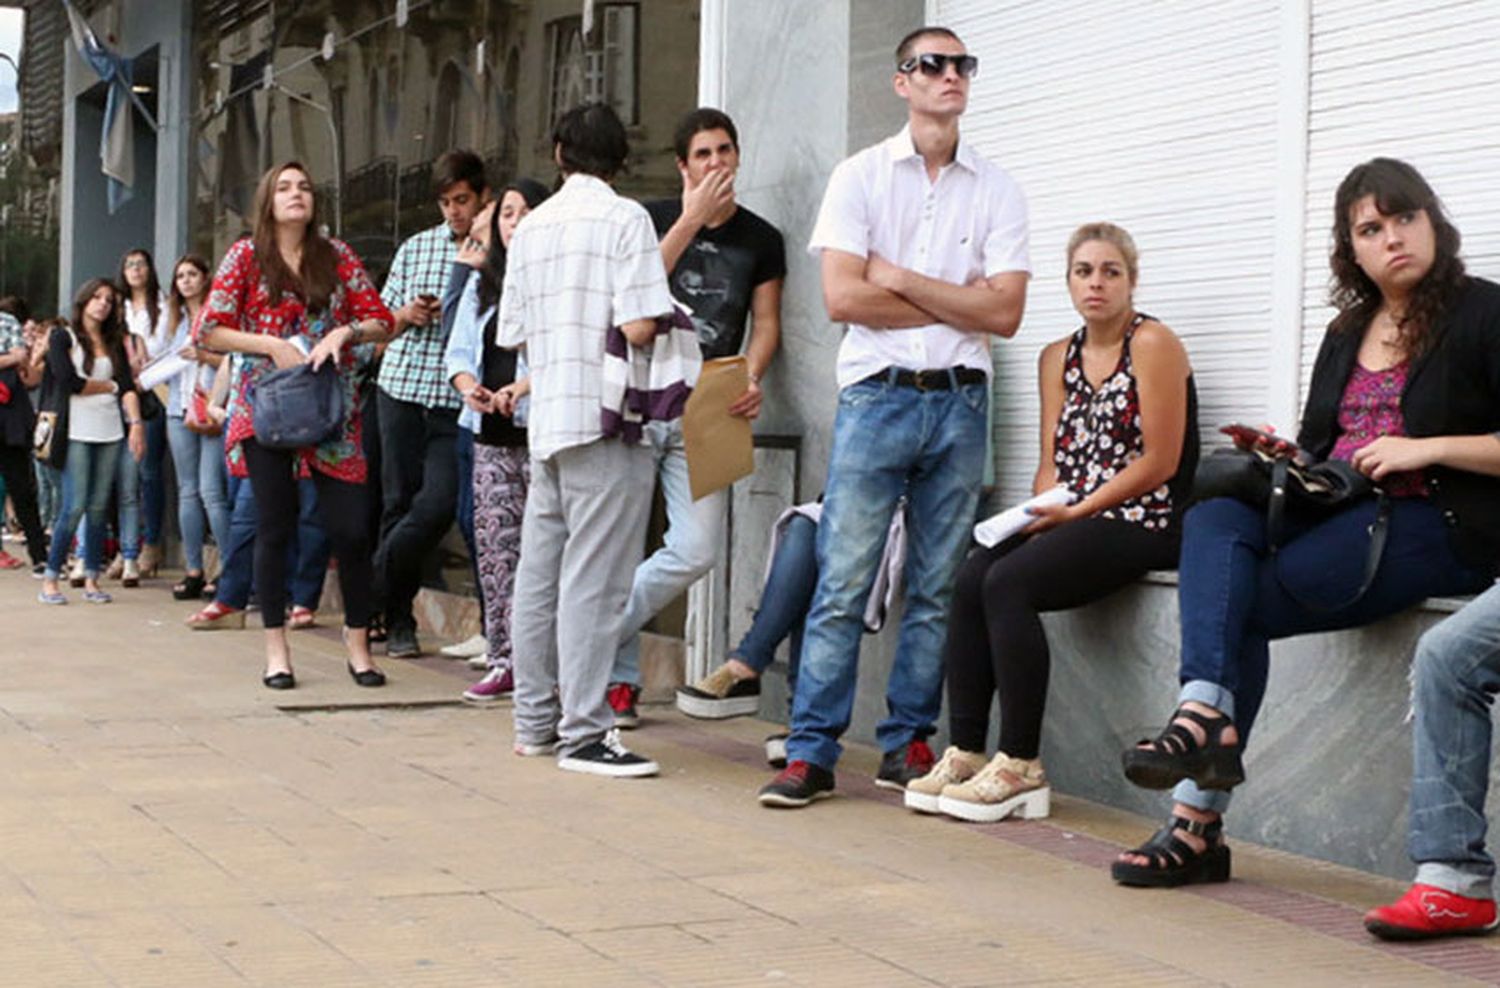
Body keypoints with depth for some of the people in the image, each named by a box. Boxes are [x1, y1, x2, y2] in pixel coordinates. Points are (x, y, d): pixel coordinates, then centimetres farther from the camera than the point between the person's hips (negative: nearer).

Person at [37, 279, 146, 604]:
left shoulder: (114, 343, 15)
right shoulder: (63, 337, 3)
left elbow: (128, 386, 4)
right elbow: (68, 382, -10)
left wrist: (136, 422, -11)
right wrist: (110, 386, 1)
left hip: (110, 431, 4)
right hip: (77, 432, -4)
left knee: (99, 507, 2)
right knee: (75, 506, -9)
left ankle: (91, 580, 8)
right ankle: (50, 580, -2)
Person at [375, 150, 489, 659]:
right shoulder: (415, 248, 12)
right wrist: (406, 315, -4)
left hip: (457, 400, -3)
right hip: (403, 386, 3)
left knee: (438, 503, -12)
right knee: (400, 502, 5)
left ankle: (371, 590, 8)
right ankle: (398, 620, 14)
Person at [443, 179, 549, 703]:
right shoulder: (481, 282, 18)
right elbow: (459, 351, 16)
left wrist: (526, 387, -22)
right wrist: (470, 386, -4)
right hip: (493, 435, 6)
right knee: (493, 549, 6)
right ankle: (503, 662, 13)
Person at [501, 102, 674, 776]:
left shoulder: (531, 226, 12)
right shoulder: (624, 219, -7)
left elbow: (514, 333, 13)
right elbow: (639, 327, -16)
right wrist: (667, 318, 5)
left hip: (546, 418, 7)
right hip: (603, 418, -7)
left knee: (539, 576, 11)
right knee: (593, 581, -6)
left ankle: (536, 721, 19)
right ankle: (583, 733, -4)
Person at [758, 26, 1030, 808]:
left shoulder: (997, 191, 9)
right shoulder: (861, 177, 3)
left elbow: (1005, 312, -2)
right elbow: (842, 298, -8)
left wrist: (899, 279, -6)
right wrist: (955, 304, -5)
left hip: (959, 400, 3)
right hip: (877, 395, -2)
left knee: (936, 588, 5)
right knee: (842, 583, -6)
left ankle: (907, 744, 14)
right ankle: (811, 752, -3)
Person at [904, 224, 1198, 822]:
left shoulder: (1153, 345, -5)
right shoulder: (1058, 358, 17)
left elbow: (1161, 462, -10)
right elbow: (1052, 462, 15)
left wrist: (1076, 511, -12)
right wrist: (1041, 512, -7)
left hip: (1142, 523, -7)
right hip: (1070, 521, 7)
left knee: (1008, 584, -27)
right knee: (970, 578, -18)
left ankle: (1022, 767, -21)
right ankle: (965, 752, -16)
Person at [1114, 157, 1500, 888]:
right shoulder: (1347, 335, 22)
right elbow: (1318, 447, 24)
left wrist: (1425, 448, -14)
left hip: (1441, 525, -7)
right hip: (1342, 513, 7)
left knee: (1236, 601, -22)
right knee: (1214, 518, -23)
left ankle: (1199, 817, -20)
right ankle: (1206, 713, -35)